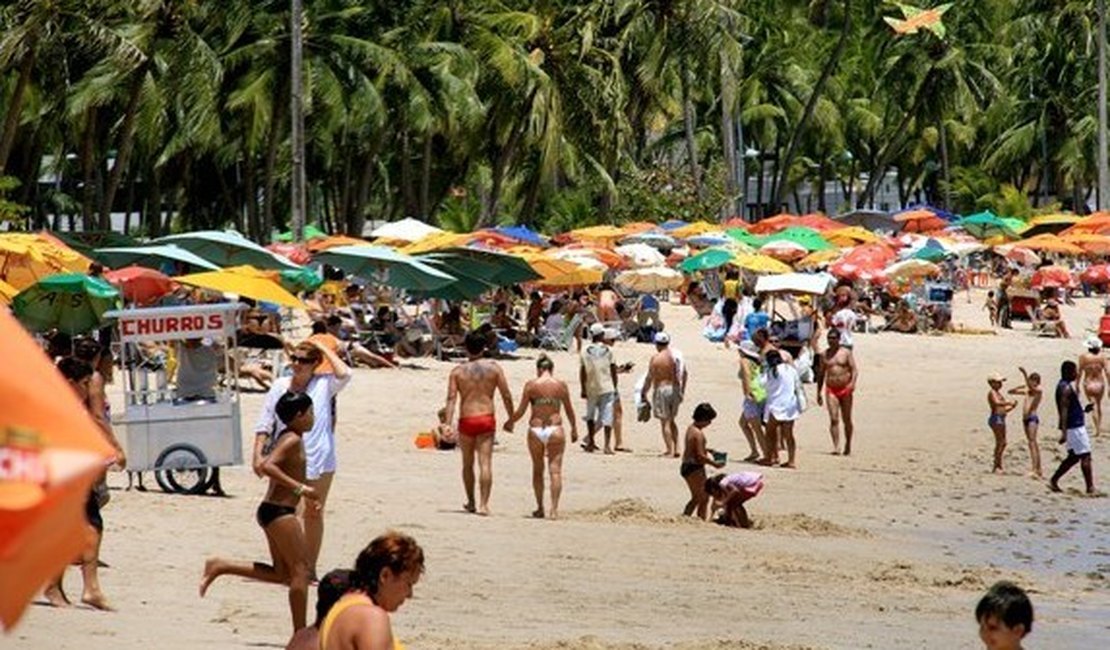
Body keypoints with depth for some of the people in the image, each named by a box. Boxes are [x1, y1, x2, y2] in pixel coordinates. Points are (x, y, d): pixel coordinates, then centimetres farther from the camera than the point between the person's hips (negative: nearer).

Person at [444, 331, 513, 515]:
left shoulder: (458, 371, 1)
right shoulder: (493, 367, 2)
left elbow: (451, 399, -8)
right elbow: (506, 396, 1)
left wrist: (448, 424, -12)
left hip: (466, 421, 1)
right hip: (487, 419, -1)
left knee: (468, 464, 17)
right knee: (485, 463, -5)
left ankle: (471, 503, 29)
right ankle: (483, 504, -15)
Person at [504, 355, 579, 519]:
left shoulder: (531, 385, -2)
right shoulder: (561, 385, 1)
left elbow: (520, 411, 0)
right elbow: (569, 410, 10)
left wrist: (509, 422, 18)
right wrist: (574, 428, 26)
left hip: (536, 430, 0)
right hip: (555, 430, 0)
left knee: (537, 470, 14)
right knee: (555, 470, 0)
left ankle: (540, 508, 19)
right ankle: (554, 508, -10)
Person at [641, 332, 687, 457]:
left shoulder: (656, 358, -11)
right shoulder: (676, 355, 4)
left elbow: (650, 377, -12)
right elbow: (684, 374, 9)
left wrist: (644, 392, -3)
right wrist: (682, 390, 19)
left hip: (661, 389, -5)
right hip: (675, 389, 6)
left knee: (665, 422, 1)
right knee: (671, 421, 19)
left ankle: (669, 449, -2)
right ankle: (676, 448, 14)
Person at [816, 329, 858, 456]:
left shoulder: (846, 352, 2)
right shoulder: (824, 354, 9)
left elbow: (854, 370, -3)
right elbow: (821, 374, 15)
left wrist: (852, 383, -21)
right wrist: (818, 393, 12)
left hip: (845, 389, -1)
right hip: (831, 390, 1)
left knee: (847, 420, 8)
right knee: (833, 419, -13)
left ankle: (848, 446, 22)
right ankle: (836, 447, -17)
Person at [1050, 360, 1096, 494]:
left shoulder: (1063, 386, 14)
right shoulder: (1066, 388, -17)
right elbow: (1064, 410, -23)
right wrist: (1064, 432, -26)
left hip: (1074, 426, 10)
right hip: (1074, 427, -10)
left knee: (1074, 457, 15)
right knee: (1085, 457, -6)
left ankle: (1054, 481, 15)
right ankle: (1090, 488, -4)